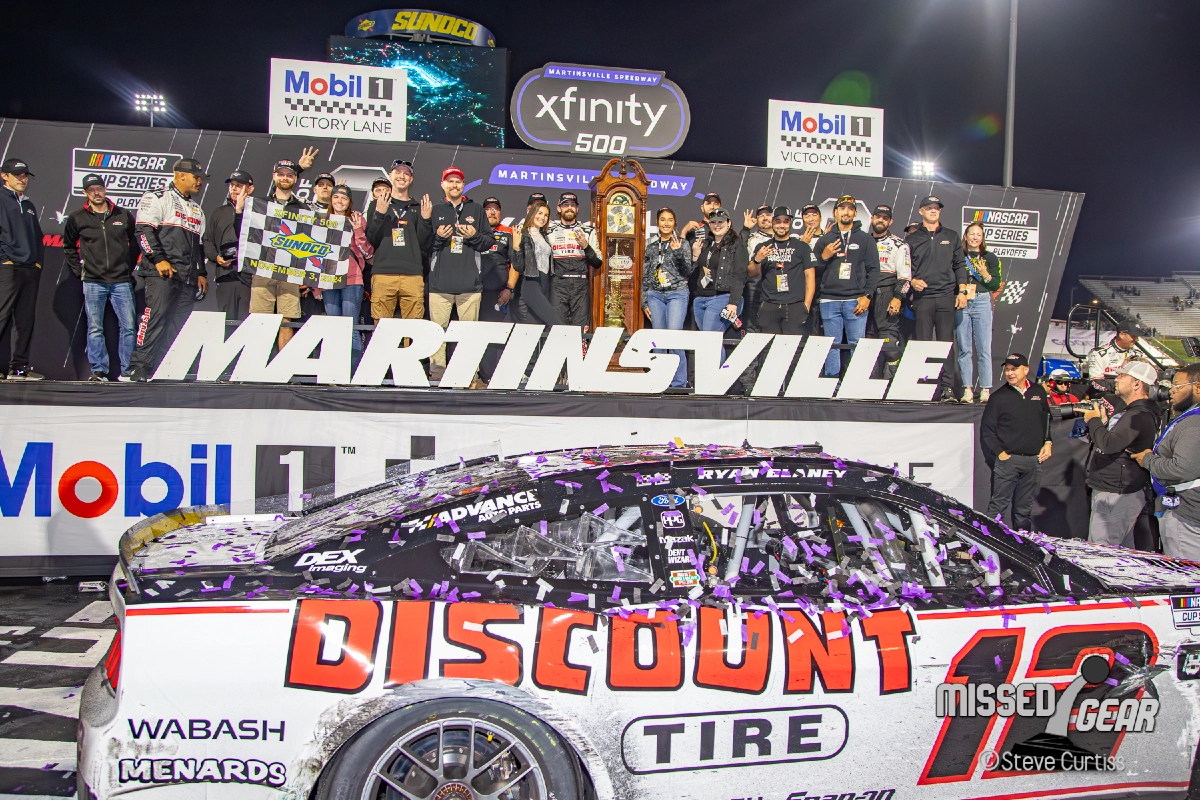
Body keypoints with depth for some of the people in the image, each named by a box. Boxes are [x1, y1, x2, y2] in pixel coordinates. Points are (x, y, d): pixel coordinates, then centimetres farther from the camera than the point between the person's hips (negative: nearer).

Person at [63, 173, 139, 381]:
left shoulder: (123, 215, 7)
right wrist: (78, 269, 8)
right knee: (95, 329, -1)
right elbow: (68, 247, 17)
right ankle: (98, 370, 4)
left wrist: (130, 267, 10)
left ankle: (127, 371, 4)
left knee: (128, 327, -3)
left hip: (122, 281, 0)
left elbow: (135, 243, 17)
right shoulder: (77, 218, 6)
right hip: (93, 282, 0)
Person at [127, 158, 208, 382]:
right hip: (162, 272, -7)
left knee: (180, 325, 0)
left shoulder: (197, 210, 28)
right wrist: (159, 259, -16)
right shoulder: (158, 198, 2)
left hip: (187, 277, 7)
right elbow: (144, 231, -8)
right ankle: (139, 367, -12)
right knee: (155, 317, -14)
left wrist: (201, 273, 20)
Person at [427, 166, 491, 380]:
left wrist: (475, 236, -8)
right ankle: (437, 372, 0)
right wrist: (437, 237, -8)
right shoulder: (435, 210, 14)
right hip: (440, 281, 0)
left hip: (470, 282, 0)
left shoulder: (476, 210, 15)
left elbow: (489, 241, 11)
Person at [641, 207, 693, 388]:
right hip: (655, 295, 4)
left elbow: (687, 271, -4)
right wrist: (644, 302, 11)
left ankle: (679, 383, -8)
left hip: (677, 294, -3)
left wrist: (678, 252, -18)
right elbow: (645, 276, 14)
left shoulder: (682, 243, 3)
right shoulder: (650, 244, 12)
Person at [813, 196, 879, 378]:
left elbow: (873, 269, 5)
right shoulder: (825, 240, 15)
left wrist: (867, 296, -5)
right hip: (829, 300, 1)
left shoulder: (865, 240, 10)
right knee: (832, 345, 0)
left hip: (856, 301, -1)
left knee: (857, 345, -5)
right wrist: (823, 257, -6)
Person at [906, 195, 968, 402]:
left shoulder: (951, 236, 15)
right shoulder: (912, 239, 12)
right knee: (922, 344, -2)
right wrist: (912, 281, -9)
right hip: (922, 298, -1)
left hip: (946, 297, 1)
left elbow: (959, 265, 13)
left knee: (946, 343, -3)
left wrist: (962, 291, 3)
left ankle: (947, 387, -2)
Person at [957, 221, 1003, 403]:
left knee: (984, 348, -4)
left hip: (982, 302, 0)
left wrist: (985, 275, -10)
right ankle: (967, 389, 2)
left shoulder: (990, 258, 9)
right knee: (964, 349, -1)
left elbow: (996, 286, 6)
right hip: (960, 304, 1)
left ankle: (985, 389, -2)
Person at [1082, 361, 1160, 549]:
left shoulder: (1140, 415, -20)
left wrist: (1094, 420, -13)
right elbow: (1113, 442, 23)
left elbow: (1110, 444, -30)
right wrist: (1103, 423, 5)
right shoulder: (1132, 411, 17)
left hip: (1117, 496, -11)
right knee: (1122, 551, 17)